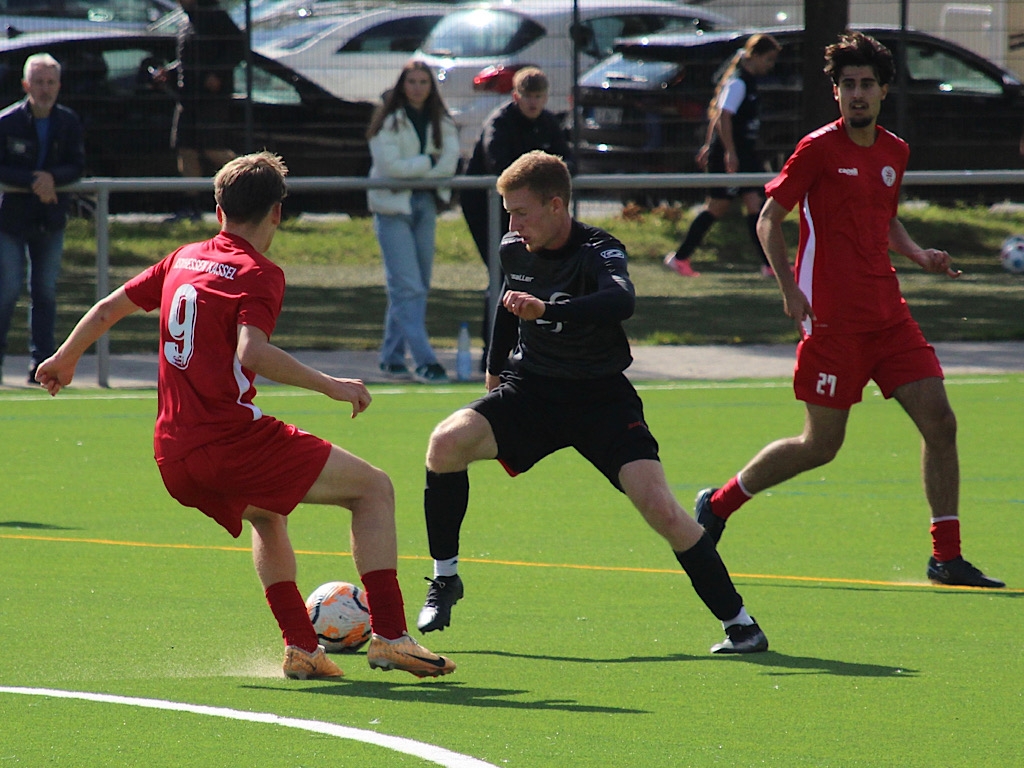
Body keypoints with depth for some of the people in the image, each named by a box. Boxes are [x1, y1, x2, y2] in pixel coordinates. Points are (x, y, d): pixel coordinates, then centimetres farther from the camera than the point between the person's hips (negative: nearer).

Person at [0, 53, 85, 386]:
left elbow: (77, 166, -1)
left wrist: (52, 178, -20)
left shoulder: (69, 123, 0)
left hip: (51, 220, 3)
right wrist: (33, 181, -23)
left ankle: (41, 359, 10)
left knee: (45, 292, 6)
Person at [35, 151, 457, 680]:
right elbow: (252, 353, -24)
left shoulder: (184, 260, 15)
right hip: (233, 438, -8)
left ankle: (300, 646, 25)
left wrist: (64, 359, 40)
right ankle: (390, 637, -10)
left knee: (266, 515, 36)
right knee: (374, 488, 0)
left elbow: (107, 308, 24)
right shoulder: (259, 274, -6)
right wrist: (330, 385, -18)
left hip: (174, 457, 8)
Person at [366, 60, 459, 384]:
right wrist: (429, 161, -9)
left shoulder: (441, 123, 9)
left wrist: (412, 170, -13)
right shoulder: (389, 121, -5)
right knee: (407, 286, -12)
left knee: (419, 286, 7)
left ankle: (393, 357, 16)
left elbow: (449, 164, -4)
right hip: (393, 206, -6)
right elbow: (390, 166, -16)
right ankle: (424, 360, -17)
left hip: (425, 205, 6)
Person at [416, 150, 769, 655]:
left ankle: (738, 622, -6)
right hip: (530, 389, 4)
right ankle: (444, 580, -5)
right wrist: (495, 369, 29)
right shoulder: (514, 251, -1)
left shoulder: (599, 251, -20)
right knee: (447, 443, -22)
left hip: (601, 399, -4)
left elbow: (620, 301, -43)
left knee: (660, 508, -20)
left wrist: (547, 309, -56)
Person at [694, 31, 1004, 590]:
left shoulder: (894, 152, 12)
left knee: (940, 422, -5)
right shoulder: (819, 149, -7)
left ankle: (946, 556, 0)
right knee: (821, 445, -2)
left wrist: (919, 255, 8)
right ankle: (717, 505, 18)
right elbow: (768, 220, -4)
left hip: (887, 313, 6)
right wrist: (790, 288, -15)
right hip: (834, 318, -6)